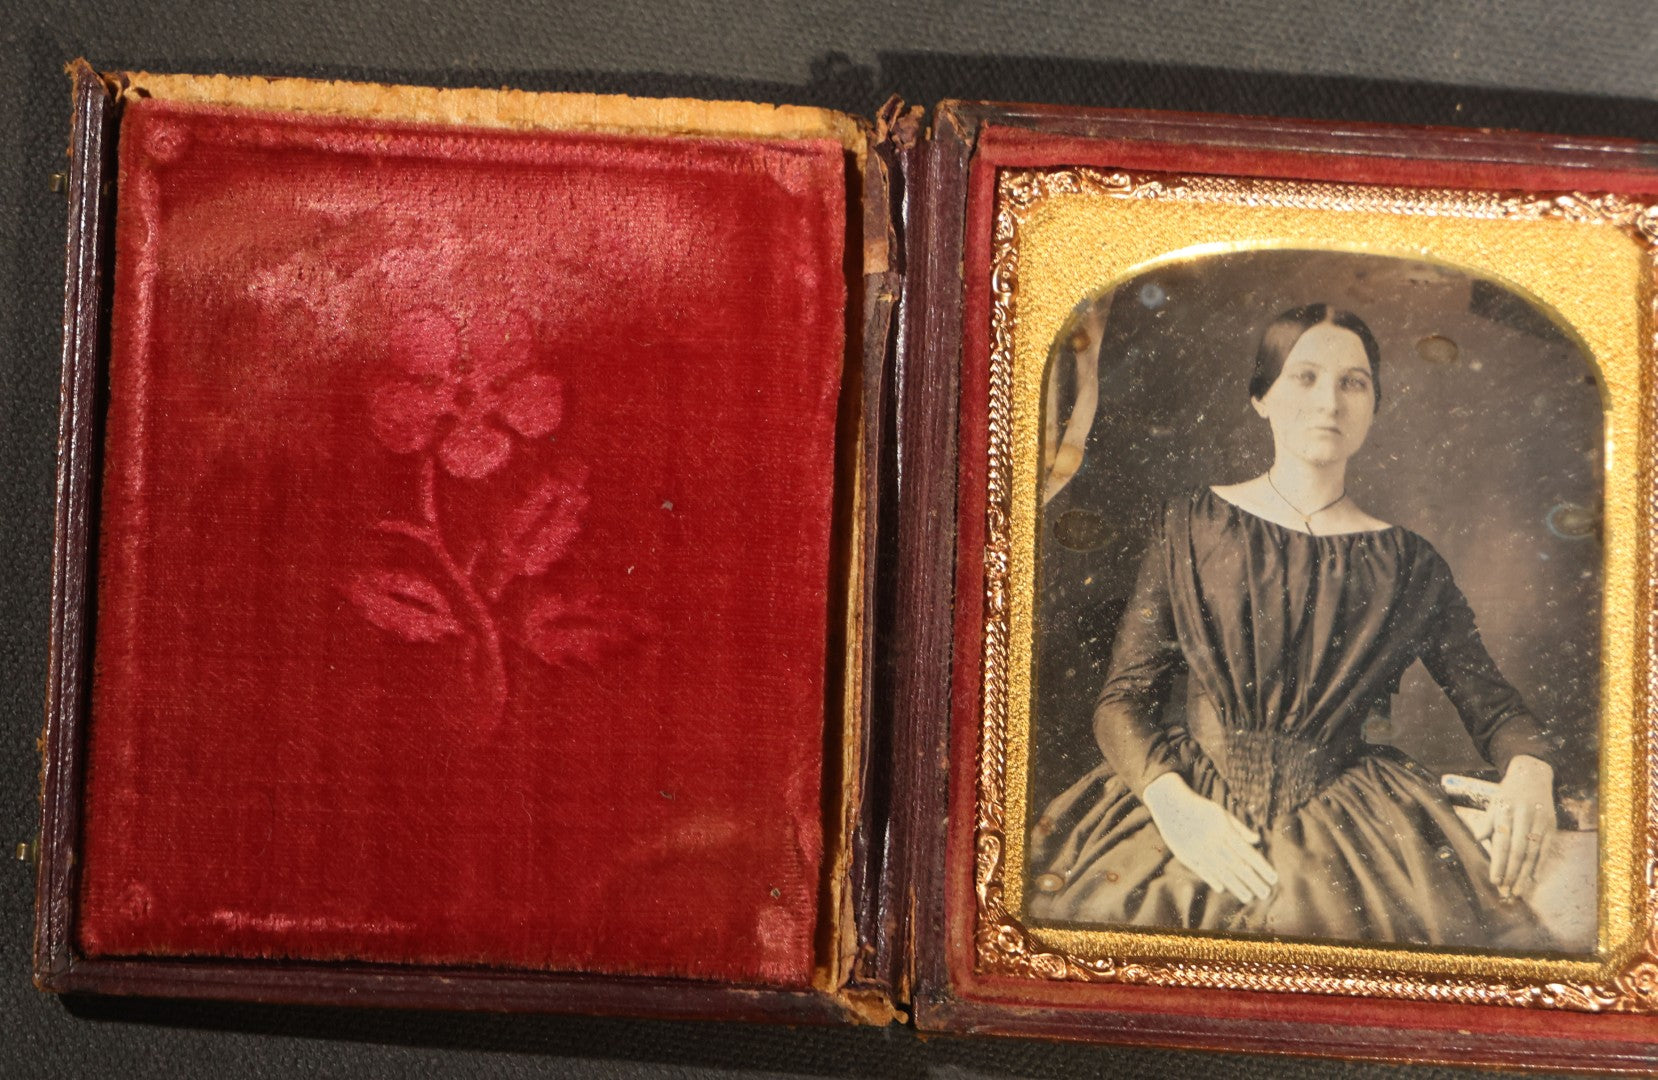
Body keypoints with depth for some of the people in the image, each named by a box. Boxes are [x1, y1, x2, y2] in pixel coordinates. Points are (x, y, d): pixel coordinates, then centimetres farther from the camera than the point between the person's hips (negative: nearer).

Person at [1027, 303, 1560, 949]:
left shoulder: (1407, 564, 9)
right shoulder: (1190, 526, 6)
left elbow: (1493, 706, 13)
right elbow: (1123, 699, 3)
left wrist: (1529, 769, -11)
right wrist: (1173, 801, -16)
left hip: (1342, 824, 1)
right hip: (1188, 811, 0)